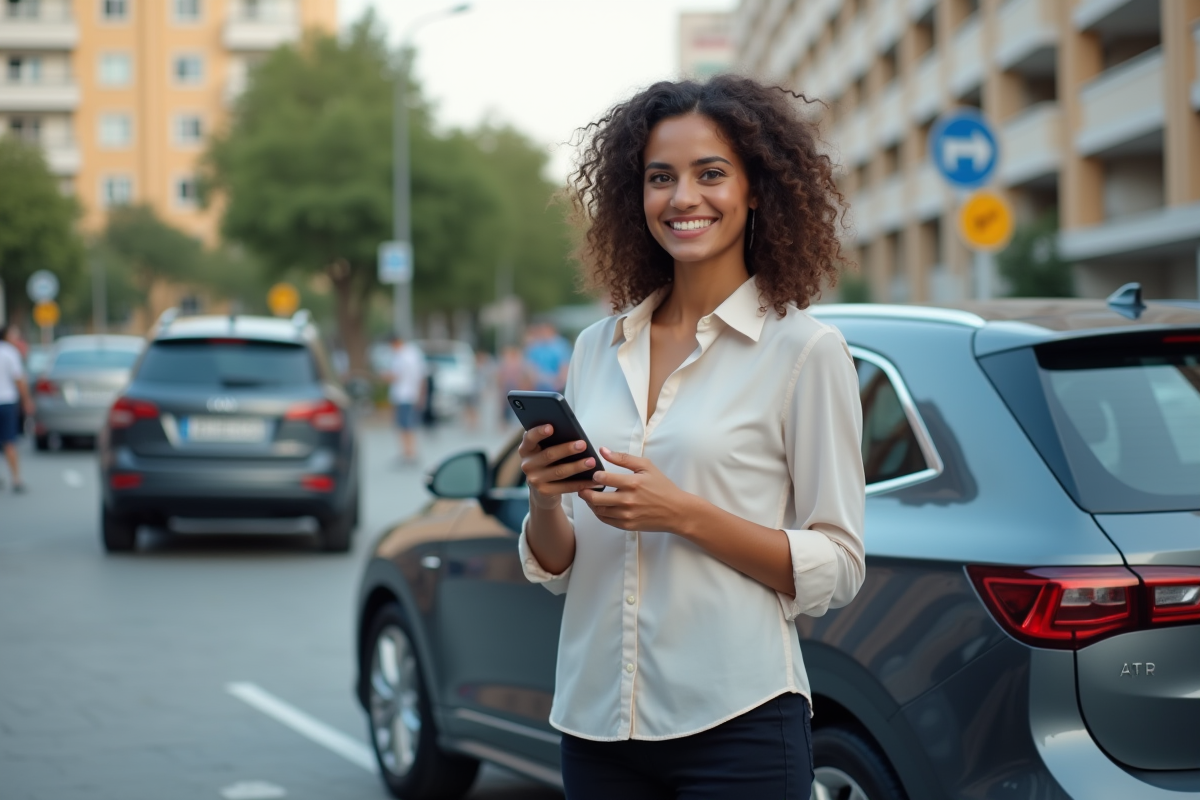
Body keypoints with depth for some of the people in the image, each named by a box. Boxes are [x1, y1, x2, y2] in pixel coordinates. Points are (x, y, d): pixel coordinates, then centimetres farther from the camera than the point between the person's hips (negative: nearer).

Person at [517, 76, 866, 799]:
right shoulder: (599, 348, 9)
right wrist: (544, 499, -9)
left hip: (736, 727, -4)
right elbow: (555, 570, 11)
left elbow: (837, 570, -7)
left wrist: (685, 514, -17)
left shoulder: (804, 349, -6)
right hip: (597, 717, 5)